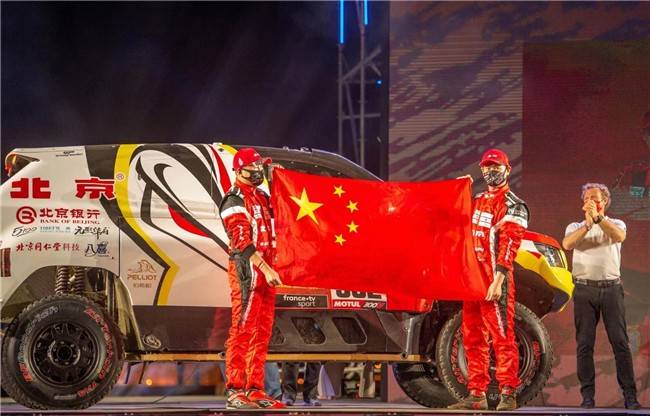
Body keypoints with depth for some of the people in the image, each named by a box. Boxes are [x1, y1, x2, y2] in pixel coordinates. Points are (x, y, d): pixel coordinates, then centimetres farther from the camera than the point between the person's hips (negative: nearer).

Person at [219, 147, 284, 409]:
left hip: (265, 269, 9)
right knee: (242, 330, -11)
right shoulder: (235, 200, -8)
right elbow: (242, 240, -18)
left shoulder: (262, 197, 21)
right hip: (247, 269, -9)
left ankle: (255, 389, 12)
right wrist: (265, 268, -24)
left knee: (262, 332, 9)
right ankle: (234, 391, -13)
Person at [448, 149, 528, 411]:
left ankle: (508, 394, -11)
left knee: (502, 336, -10)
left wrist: (498, 280, -22)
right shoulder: (478, 201, 20)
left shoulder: (513, 206, -5)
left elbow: (508, 244, -14)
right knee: (473, 338, 9)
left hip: (495, 280, -8)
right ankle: (477, 394, 14)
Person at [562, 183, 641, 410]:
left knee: (620, 341, -4)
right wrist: (587, 224, -20)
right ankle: (588, 395, 3)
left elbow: (619, 236, -14)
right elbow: (567, 244, -9)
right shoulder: (575, 227, 14)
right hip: (584, 289, 1)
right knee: (584, 344, -1)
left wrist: (598, 218, -23)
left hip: (611, 287, -1)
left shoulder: (615, 224, 11)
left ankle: (629, 394, -4)